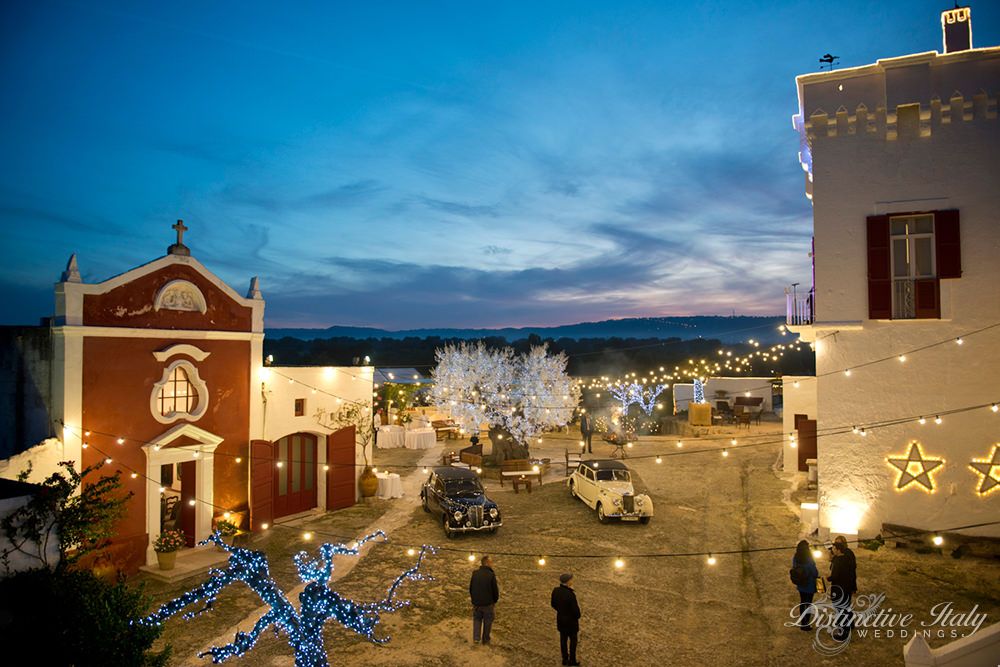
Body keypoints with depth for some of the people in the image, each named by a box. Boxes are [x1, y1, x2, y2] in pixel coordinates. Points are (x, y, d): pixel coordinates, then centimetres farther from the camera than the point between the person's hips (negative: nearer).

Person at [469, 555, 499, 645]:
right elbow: (495, 590, -11)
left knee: (477, 619, 19)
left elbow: (470, 588, 6)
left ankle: (476, 638, 9)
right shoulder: (491, 575, -17)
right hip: (488, 604, -3)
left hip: (476, 603, 3)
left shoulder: (475, 574, -3)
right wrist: (495, 601, 8)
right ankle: (485, 639, 22)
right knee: (487, 622, 14)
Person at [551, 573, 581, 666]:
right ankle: (572, 660, 30)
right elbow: (575, 609, -24)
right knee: (573, 640, 16)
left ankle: (565, 659, 35)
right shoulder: (571, 595, -33)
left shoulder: (555, 590, -13)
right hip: (571, 620, -5)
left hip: (560, 619, 5)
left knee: (563, 639, 20)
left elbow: (553, 604, 1)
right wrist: (577, 616, -1)